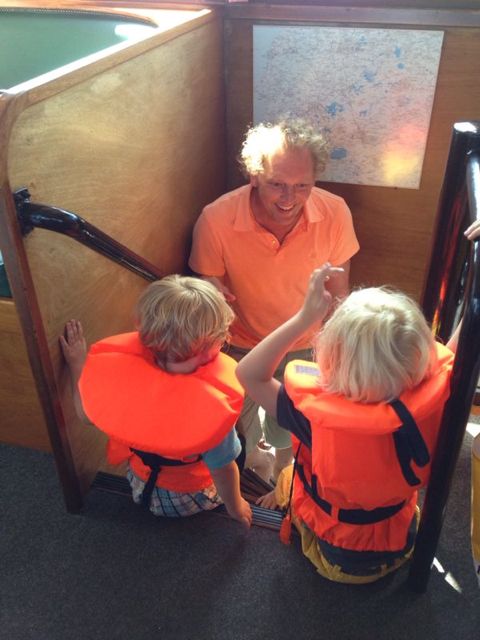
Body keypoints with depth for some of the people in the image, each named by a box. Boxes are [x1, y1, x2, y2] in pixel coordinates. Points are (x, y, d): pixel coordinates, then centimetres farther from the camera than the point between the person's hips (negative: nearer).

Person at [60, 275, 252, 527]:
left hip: (142, 485, 4)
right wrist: (235, 506, -5)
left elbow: (87, 414, -11)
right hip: (192, 498, -3)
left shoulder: (117, 370, -32)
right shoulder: (213, 405, -41)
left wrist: (77, 364, -2)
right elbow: (223, 469, -24)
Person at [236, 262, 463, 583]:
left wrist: (305, 317, -37)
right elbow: (459, 348, -14)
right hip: (400, 550, 3)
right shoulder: (430, 397, -33)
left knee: (289, 475, 26)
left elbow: (249, 374, -29)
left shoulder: (318, 413, -41)